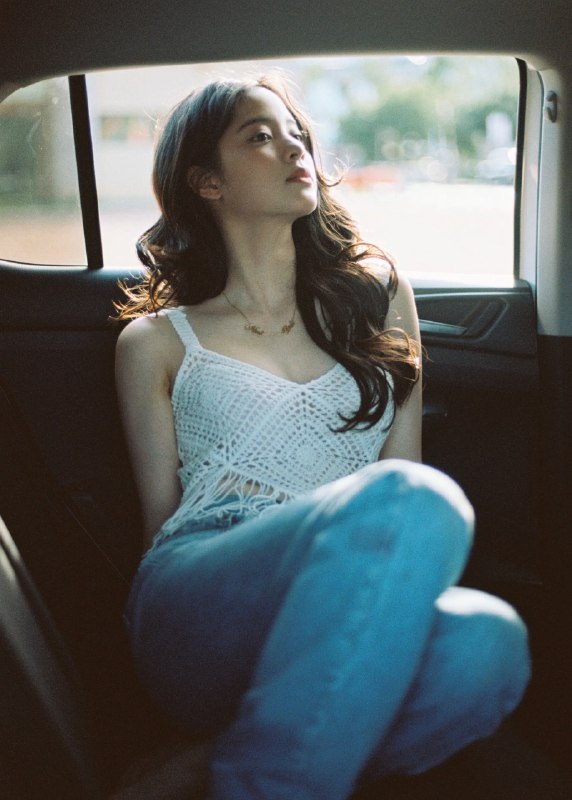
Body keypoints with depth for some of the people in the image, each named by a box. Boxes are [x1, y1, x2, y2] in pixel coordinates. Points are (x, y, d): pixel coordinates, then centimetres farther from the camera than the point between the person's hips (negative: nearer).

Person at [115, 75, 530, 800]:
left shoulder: (375, 292, 22)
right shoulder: (157, 342, 16)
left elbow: (402, 458, 18)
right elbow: (162, 520, 12)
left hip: (338, 613, 2)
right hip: (195, 604, -2)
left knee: (485, 641, -34)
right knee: (419, 501, -33)